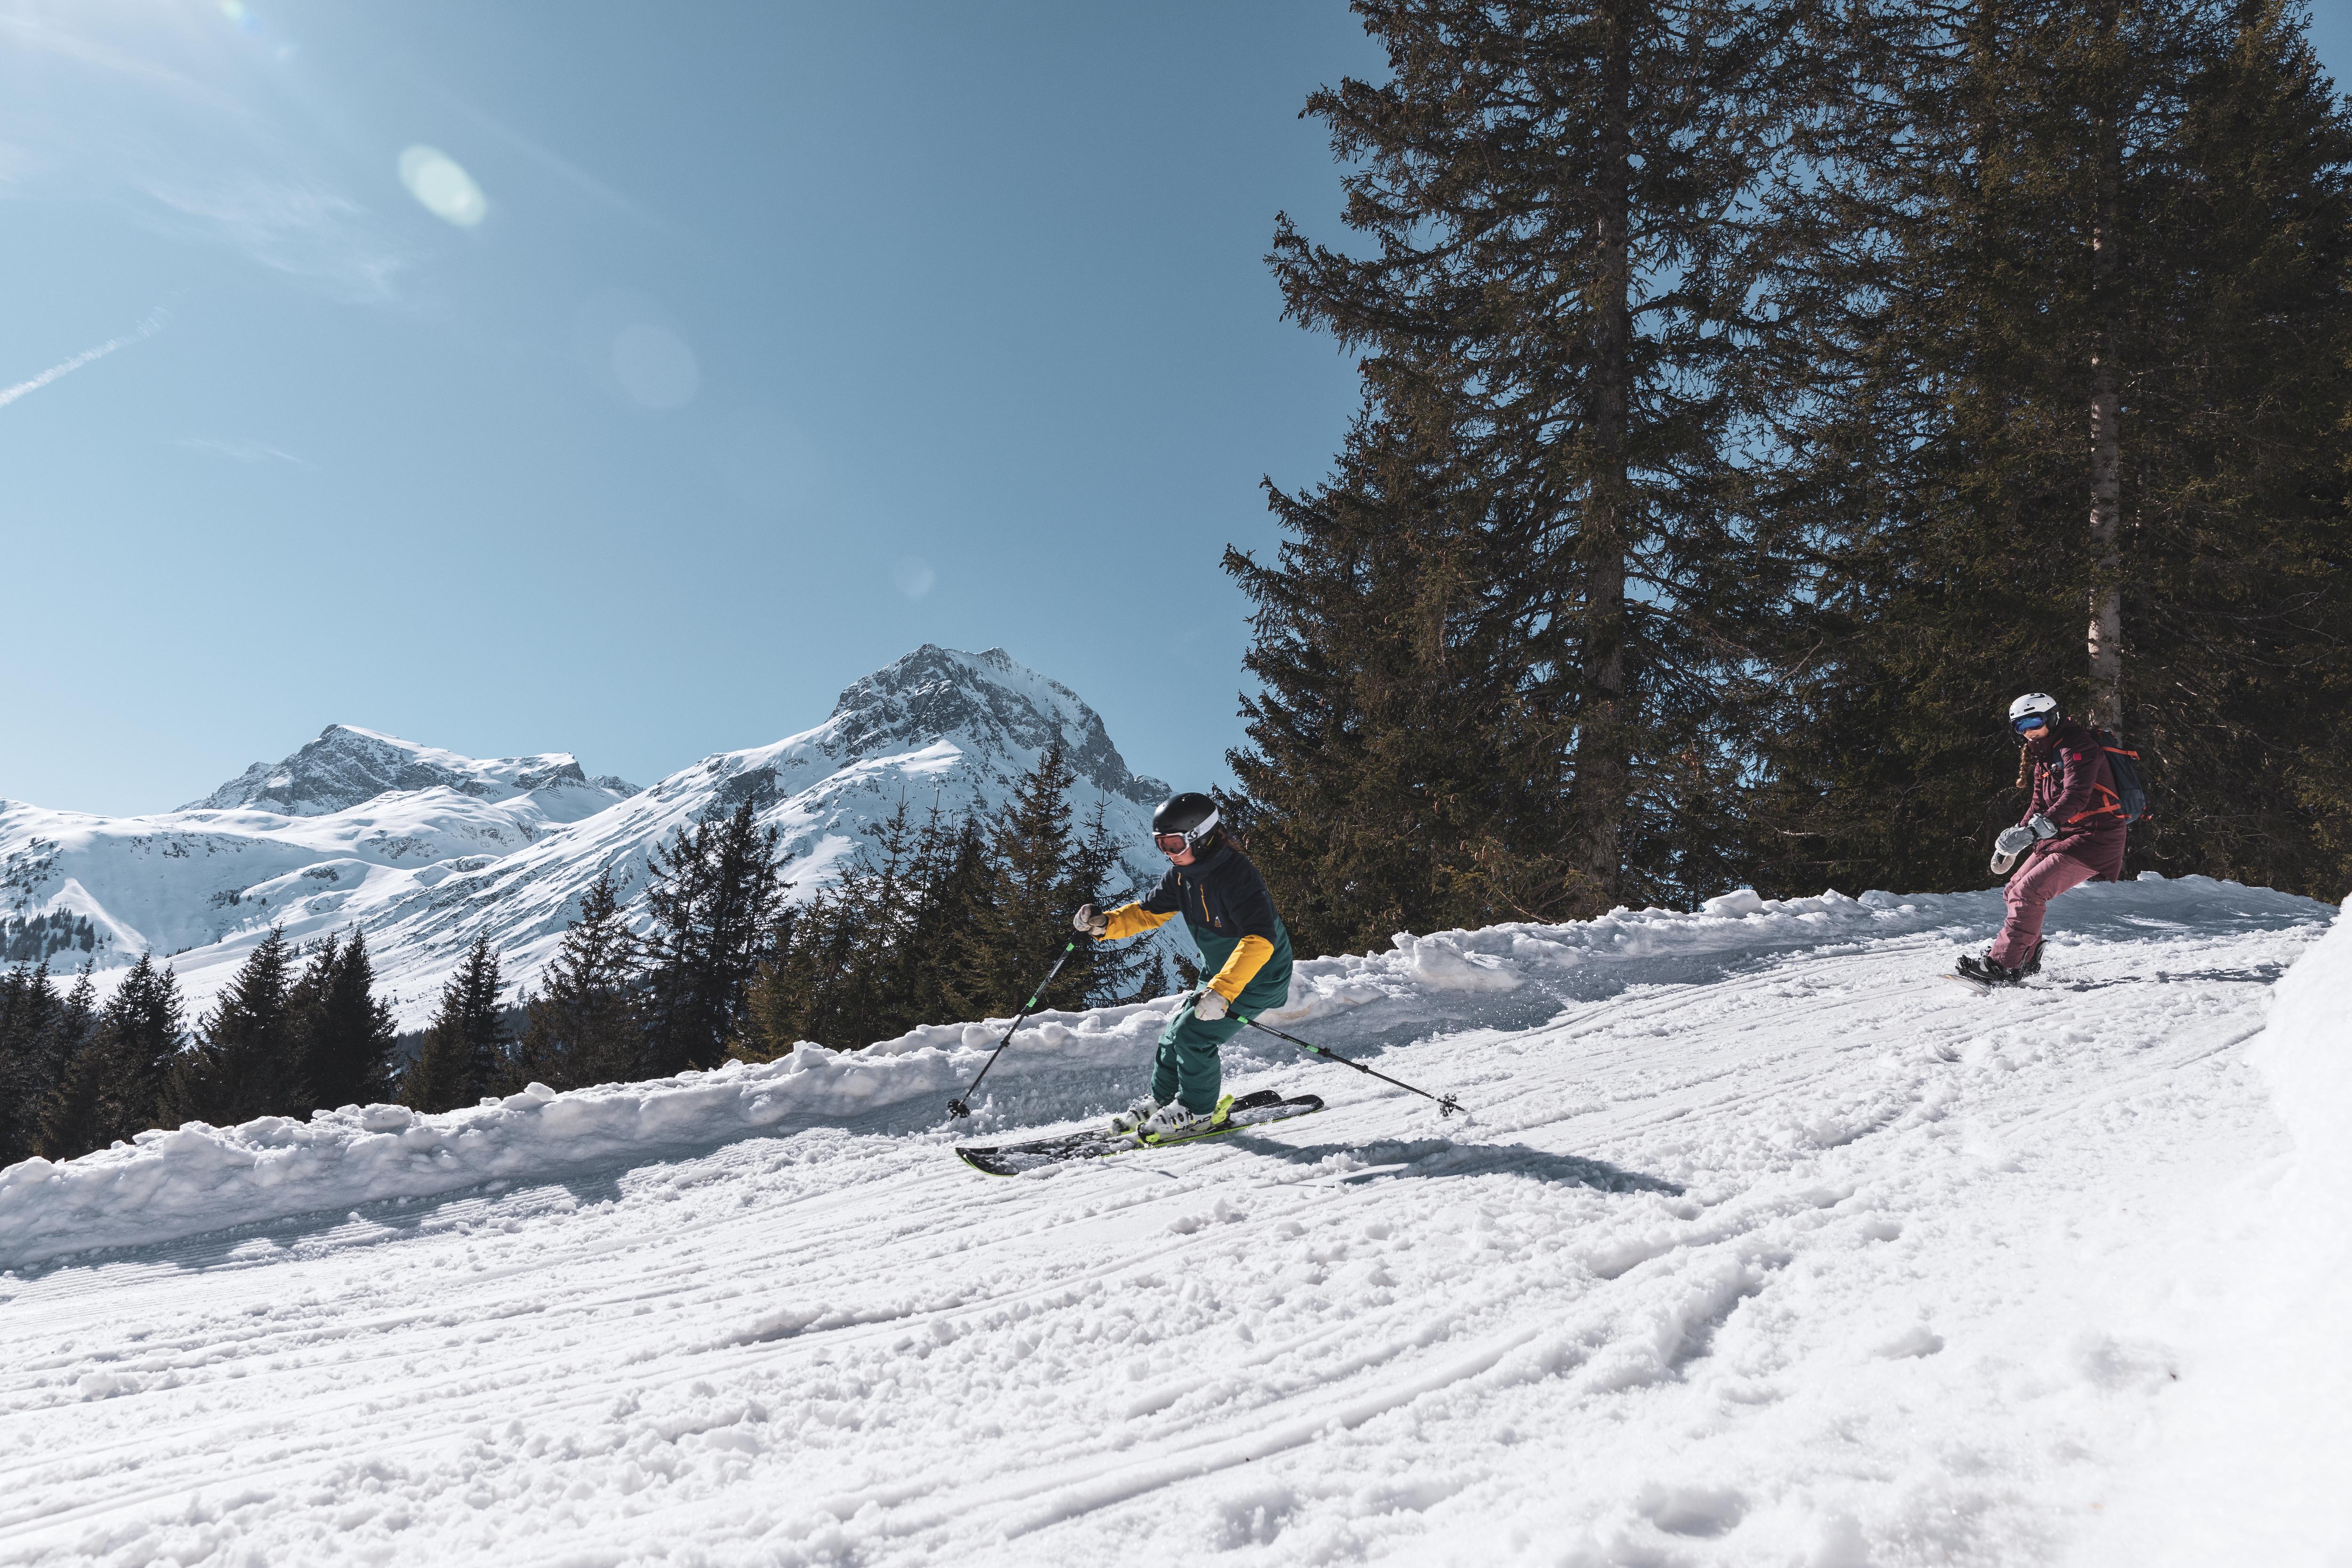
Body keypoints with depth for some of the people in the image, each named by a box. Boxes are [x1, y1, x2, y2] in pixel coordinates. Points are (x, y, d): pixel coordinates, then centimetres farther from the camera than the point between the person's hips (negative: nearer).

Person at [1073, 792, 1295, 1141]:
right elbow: (1149, 912, 4)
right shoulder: (1182, 874, -4)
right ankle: (1162, 1098, 31)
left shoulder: (1237, 875, -31)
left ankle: (1198, 1111, 7)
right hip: (1220, 974, 8)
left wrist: (1223, 991, -49)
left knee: (1194, 1034, -13)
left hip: (1257, 976, -8)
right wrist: (1105, 923, -16)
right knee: (1178, 1029, 10)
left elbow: (1259, 939, -40)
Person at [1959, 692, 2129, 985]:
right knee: (2015, 889, 10)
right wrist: (2012, 844, 18)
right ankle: (2027, 959, 18)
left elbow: (2075, 798, -30)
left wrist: (2034, 830, -40)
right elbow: (2039, 805, 24)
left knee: (2028, 892, -19)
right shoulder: (2043, 757, 15)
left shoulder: (2077, 746, -15)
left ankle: (2002, 966, -19)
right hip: (2062, 836, 10)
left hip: (2092, 839, -10)